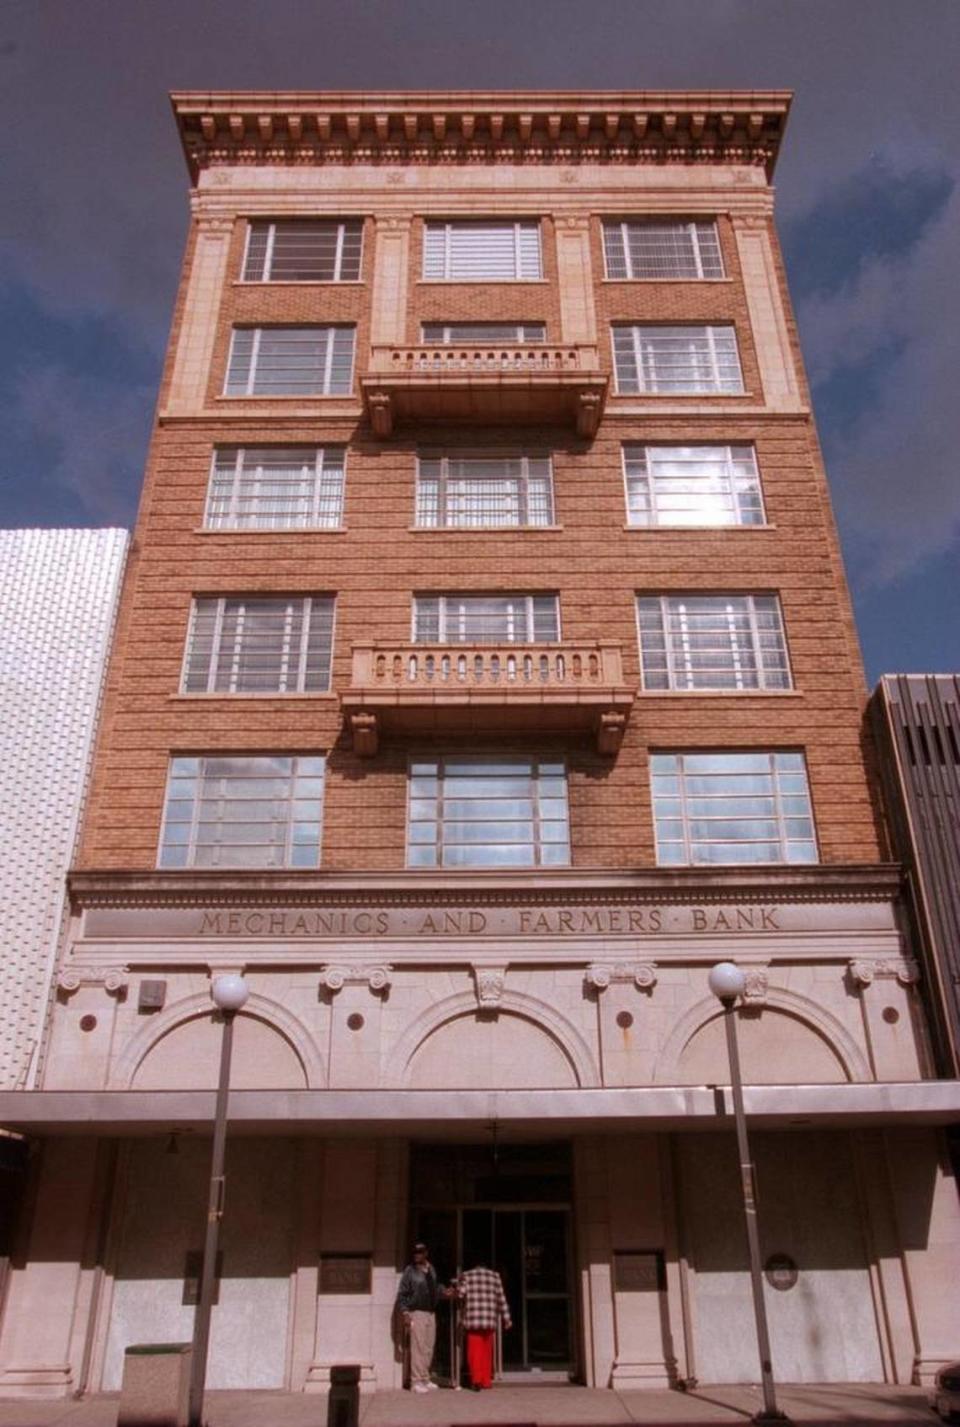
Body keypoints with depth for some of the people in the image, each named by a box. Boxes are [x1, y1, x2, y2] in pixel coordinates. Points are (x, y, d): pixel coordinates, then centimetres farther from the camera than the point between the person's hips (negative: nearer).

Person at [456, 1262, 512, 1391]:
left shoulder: (466, 1275, 5)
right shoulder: (494, 1275, 10)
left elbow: (461, 1293, -7)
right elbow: (501, 1299, 10)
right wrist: (506, 1319, 15)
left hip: (472, 1320, -2)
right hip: (490, 1321, 2)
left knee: (474, 1351, 3)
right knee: (487, 1351, 14)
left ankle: (476, 1380, -8)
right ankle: (486, 1381, 17)